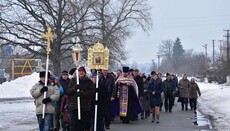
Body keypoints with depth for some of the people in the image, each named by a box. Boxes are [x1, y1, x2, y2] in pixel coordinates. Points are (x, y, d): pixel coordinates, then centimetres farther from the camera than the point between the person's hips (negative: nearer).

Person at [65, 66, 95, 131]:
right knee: (73, 125, -6)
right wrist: (74, 88, -16)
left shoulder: (89, 82, 7)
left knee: (83, 125, 4)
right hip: (73, 106, 0)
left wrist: (82, 93, -22)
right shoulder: (72, 80, 12)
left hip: (85, 107, 0)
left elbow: (91, 92, -7)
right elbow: (67, 91, 4)